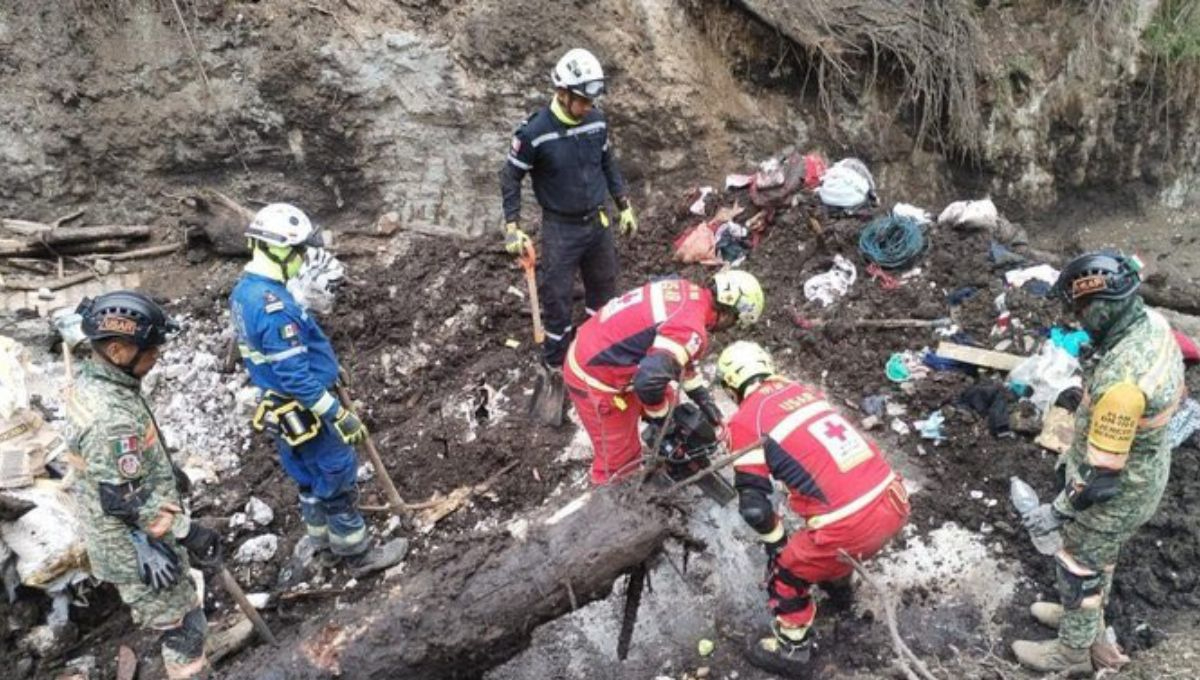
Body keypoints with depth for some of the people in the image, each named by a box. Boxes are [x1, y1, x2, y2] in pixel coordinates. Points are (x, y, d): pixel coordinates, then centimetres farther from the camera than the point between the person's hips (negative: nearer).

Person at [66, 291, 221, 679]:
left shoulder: (90, 382, -2)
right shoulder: (111, 417, -34)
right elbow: (124, 501, -30)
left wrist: (167, 471, 24)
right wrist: (188, 531, -23)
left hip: (126, 538, 10)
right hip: (136, 546, -10)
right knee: (185, 628, 5)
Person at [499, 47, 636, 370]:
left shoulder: (597, 121, -5)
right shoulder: (535, 132, -20)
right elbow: (511, 177, -9)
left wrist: (624, 206, 12)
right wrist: (512, 227, -14)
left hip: (598, 222, 5)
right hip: (560, 229, -5)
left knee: (604, 286, 20)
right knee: (557, 295, 5)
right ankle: (557, 361, 25)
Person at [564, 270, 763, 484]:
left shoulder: (686, 290, 2)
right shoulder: (691, 331, -27)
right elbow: (649, 380, -38)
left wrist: (703, 398, 15)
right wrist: (661, 417, -16)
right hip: (595, 378, -9)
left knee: (665, 400, 26)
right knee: (619, 461, 4)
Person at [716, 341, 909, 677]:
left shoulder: (745, 421, -4)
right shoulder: (801, 390, 15)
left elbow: (754, 504, -6)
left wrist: (776, 542, 15)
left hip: (852, 525, -7)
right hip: (894, 501, 7)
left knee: (787, 573, 18)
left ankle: (789, 651, 34)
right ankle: (837, 574, 64)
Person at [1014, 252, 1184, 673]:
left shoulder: (1120, 382, -41)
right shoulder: (1154, 325, -12)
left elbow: (1102, 474, -31)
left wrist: (1057, 511, -15)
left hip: (1117, 493, -8)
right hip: (1147, 469, 8)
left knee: (1079, 568, 16)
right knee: (1099, 556, 30)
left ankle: (1073, 650, 39)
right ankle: (1084, 618, 54)